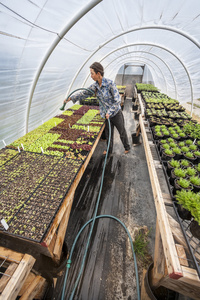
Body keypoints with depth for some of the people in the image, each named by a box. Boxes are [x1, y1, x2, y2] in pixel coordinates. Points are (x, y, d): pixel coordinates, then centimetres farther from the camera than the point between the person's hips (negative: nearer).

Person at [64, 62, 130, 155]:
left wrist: (109, 112, -22)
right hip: (106, 114, 5)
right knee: (108, 133, 17)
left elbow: (117, 100, -20)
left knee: (122, 132, 14)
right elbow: (84, 93, 8)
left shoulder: (110, 83, -22)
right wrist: (71, 98, 8)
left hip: (116, 113, -5)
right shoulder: (94, 86, -4)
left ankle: (127, 147, 38)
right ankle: (109, 150, 39)